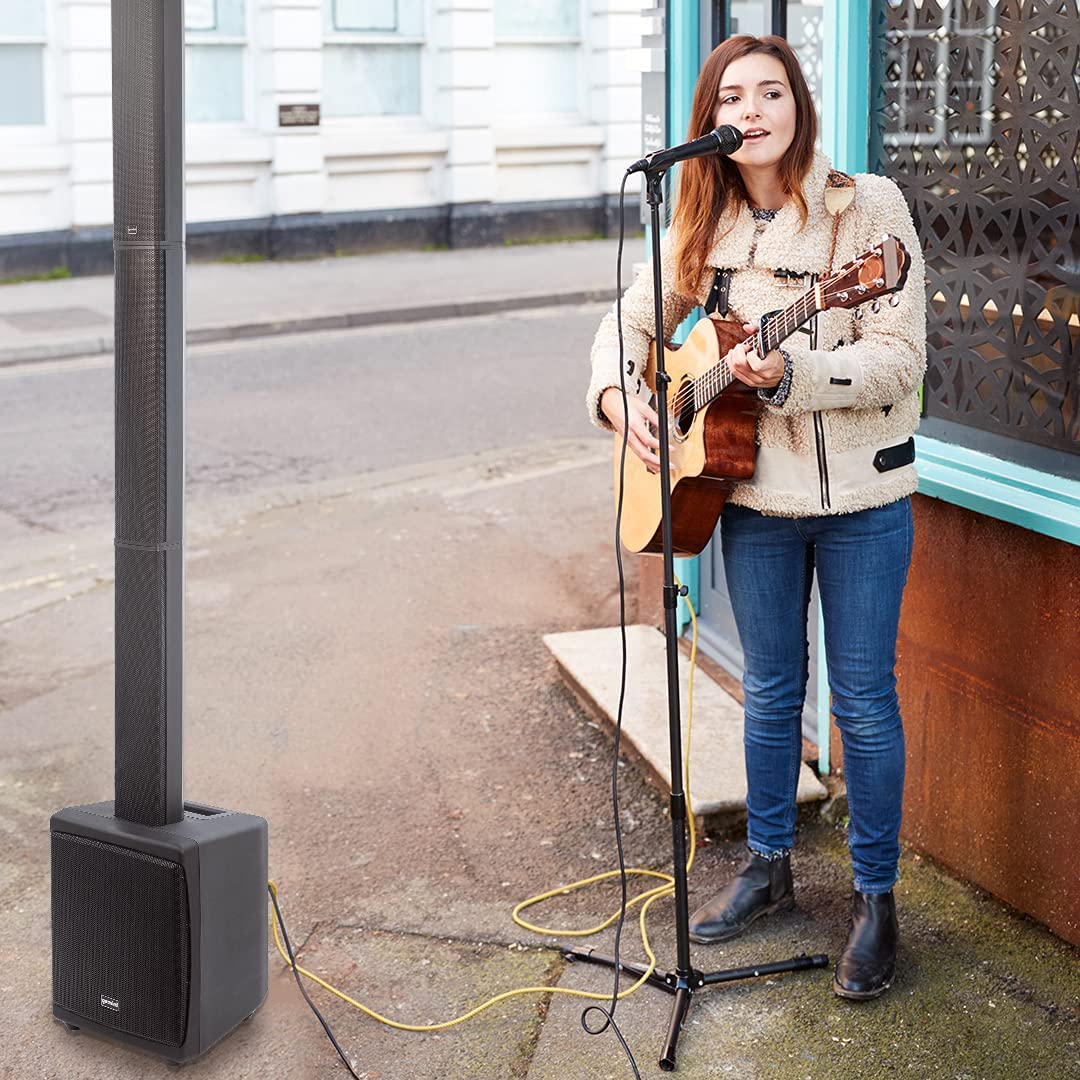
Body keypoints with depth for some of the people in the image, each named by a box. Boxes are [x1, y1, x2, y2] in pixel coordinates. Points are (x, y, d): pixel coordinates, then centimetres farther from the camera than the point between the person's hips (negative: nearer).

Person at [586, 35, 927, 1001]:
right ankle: (769, 865, 33)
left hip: (861, 496, -4)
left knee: (863, 699, 3)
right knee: (770, 689, 16)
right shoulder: (704, 227, 4)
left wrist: (790, 373, -30)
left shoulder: (869, 207, -11)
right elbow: (630, 323, 14)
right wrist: (618, 396, -6)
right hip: (753, 494, 4)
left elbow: (900, 361, -17)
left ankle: (876, 898, 17)